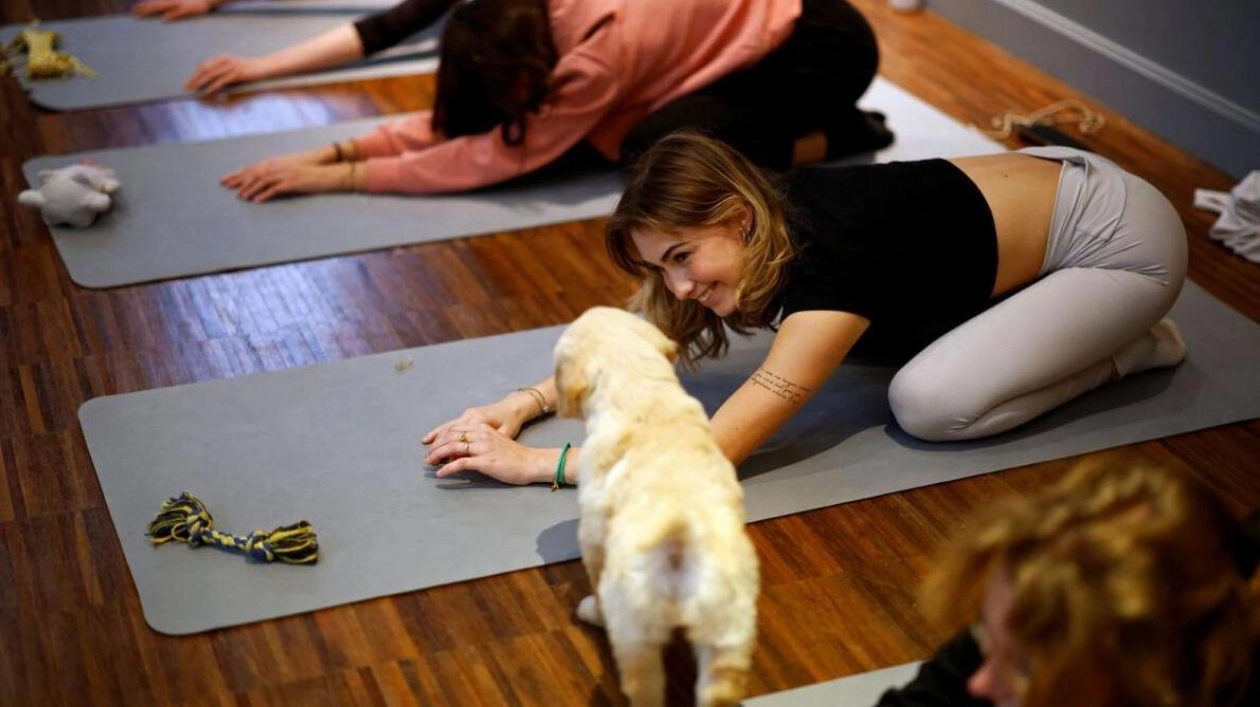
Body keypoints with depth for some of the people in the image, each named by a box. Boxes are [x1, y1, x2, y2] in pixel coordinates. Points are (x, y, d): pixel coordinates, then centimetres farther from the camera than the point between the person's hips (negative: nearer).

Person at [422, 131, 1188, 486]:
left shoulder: (828, 264, -35)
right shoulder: (770, 220, -13)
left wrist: (533, 464, -36)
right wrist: (525, 402, -17)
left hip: (1121, 239, -8)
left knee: (931, 404, -21)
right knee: (849, 336, 5)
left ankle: (1130, 347, 2)